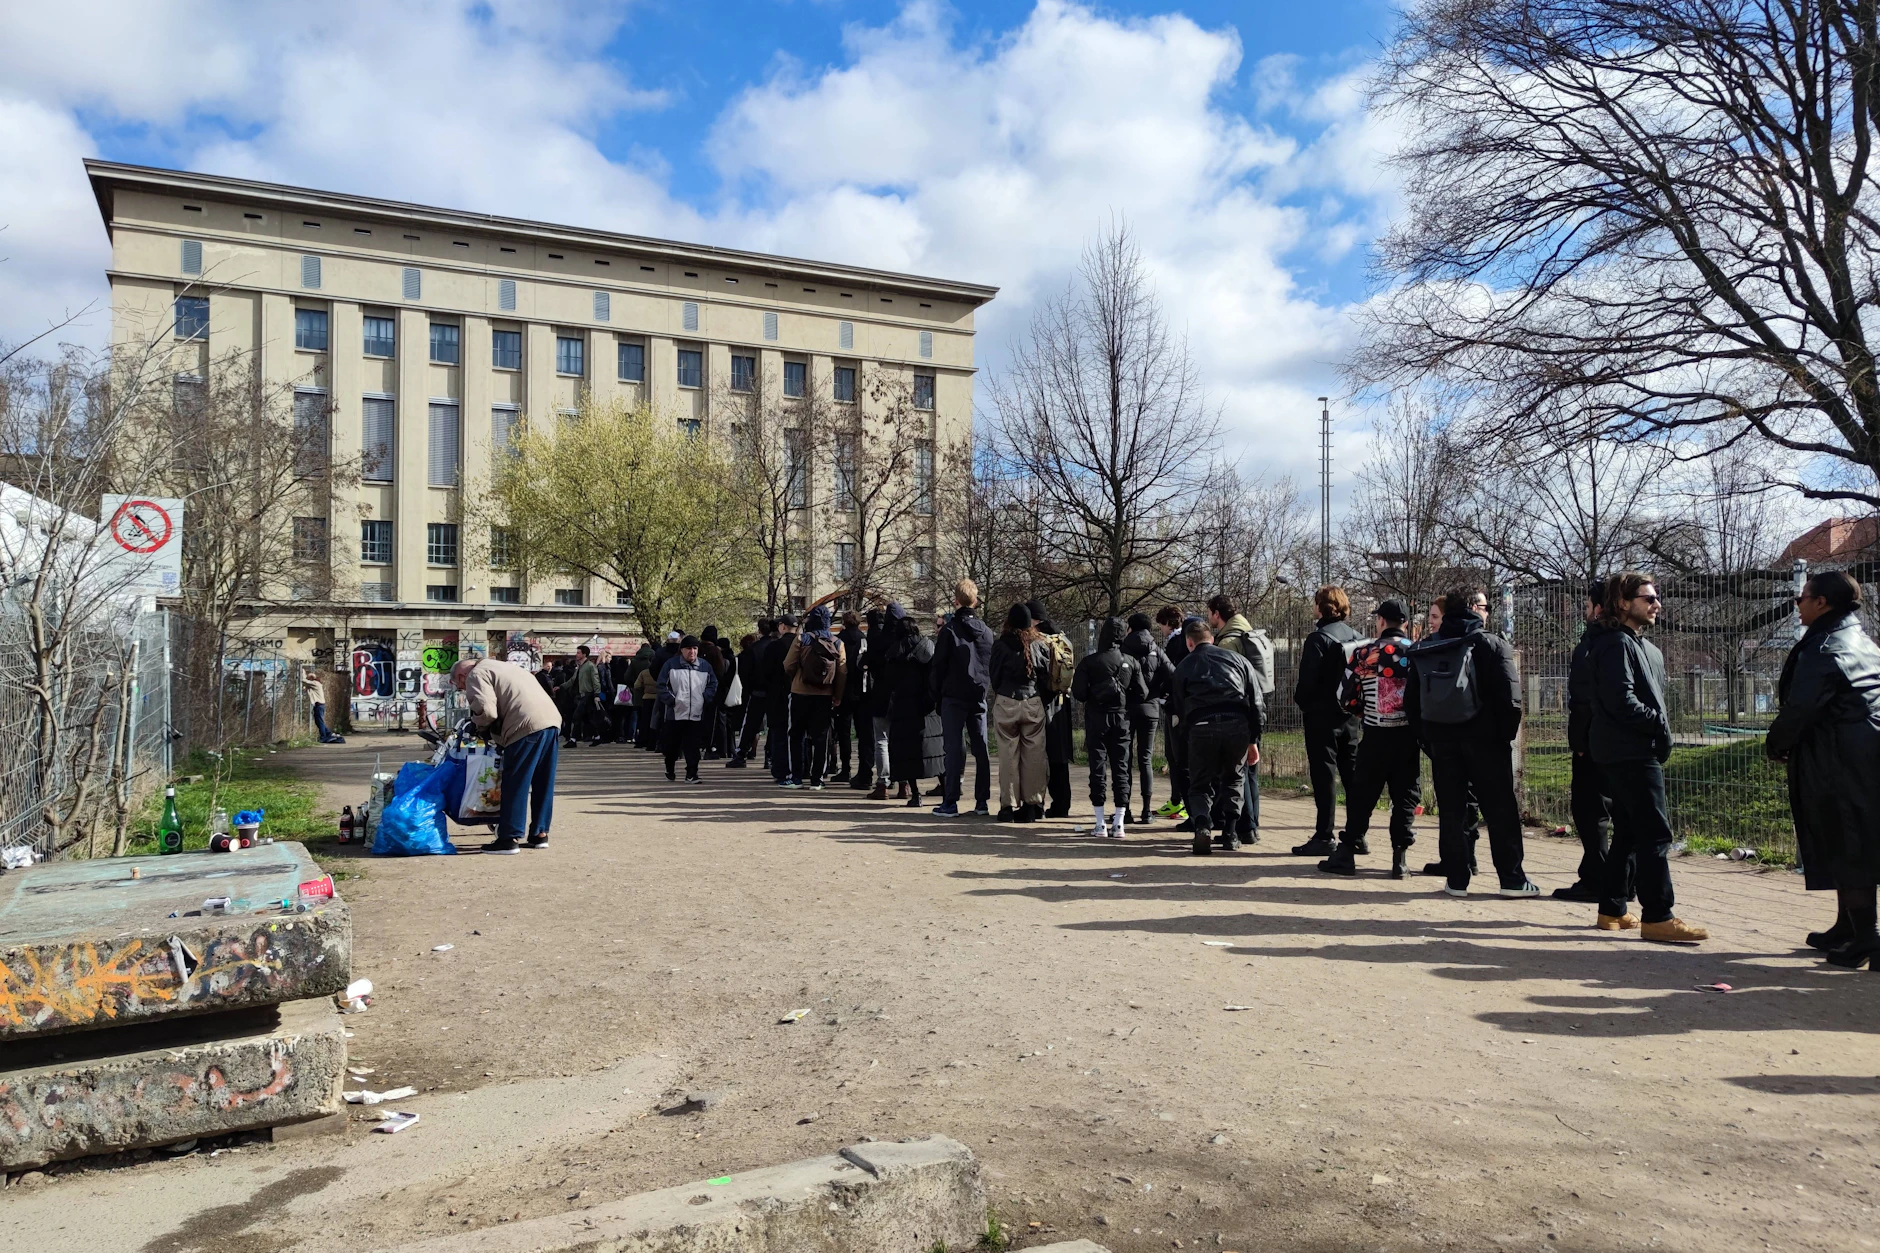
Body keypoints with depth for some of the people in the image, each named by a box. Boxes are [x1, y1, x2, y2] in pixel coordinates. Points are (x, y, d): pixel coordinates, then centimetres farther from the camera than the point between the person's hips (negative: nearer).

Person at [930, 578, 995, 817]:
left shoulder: (950, 630, -7)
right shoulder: (986, 631, 8)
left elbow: (938, 666, -6)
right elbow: (992, 664, 13)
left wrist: (936, 695, 2)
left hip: (954, 697, -4)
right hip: (979, 697, 4)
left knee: (953, 748, -3)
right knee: (981, 748, 7)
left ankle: (950, 803, -3)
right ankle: (982, 802, 10)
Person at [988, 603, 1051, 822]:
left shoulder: (1001, 645, -7)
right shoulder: (1038, 645, -1)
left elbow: (993, 676, 2)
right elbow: (1046, 677, 5)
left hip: (1006, 703, -1)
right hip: (1033, 703, 2)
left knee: (1008, 753, 4)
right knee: (1033, 754, 7)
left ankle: (1009, 806, 5)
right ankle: (1032, 804, 9)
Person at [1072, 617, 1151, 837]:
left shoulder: (1090, 662, -8)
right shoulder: (1131, 662, 0)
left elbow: (1078, 693, -12)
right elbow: (1142, 693, 0)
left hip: (1096, 719, -2)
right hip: (1122, 719, 2)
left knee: (1097, 768, 3)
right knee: (1121, 769, 6)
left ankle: (1099, 823, 3)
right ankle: (1118, 823, 5)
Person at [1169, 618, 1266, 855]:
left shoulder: (1183, 667, 18)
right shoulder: (1237, 659, 20)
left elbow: (1180, 706, 18)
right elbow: (1257, 702, 14)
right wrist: (1253, 740, 15)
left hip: (1201, 727, -1)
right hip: (1238, 725, 1)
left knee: (1200, 785, 11)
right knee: (1232, 780, 24)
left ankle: (1202, 824, -16)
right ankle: (1229, 834, 19)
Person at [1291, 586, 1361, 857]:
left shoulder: (1318, 638, -12)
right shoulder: (1355, 637, 8)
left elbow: (1307, 679, -15)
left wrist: (1300, 701, 1)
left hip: (1321, 714, -6)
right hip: (1349, 714, 6)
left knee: (1324, 774, -3)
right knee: (1352, 774, 10)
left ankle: (1324, 837, -3)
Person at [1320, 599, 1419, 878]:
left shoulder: (1363, 651, -3)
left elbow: (1348, 690, 1)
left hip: (1376, 735, -1)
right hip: (1409, 733, 1)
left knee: (1361, 794, 7)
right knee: (1406, 795, 8)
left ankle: (1347, 852, 9)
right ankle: (1400, 855, 4)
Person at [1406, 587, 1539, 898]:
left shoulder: (1424, 650, 7)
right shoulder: (1492, 645, -6)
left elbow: (1411, 701, 8)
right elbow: (1510, 696, -14)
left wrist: (1426, 739, 12)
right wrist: (1507, 733, -3)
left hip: (1440, 740, 4)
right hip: (1484, 738, -4)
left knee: (1450, 811, 7)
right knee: (1501, 809, 6)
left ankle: (1456, 879, 9)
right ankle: (1512, 878, 9)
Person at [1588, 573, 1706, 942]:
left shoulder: (1647, 647, 19)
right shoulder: (1616, 643, -12)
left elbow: (1652, 699, 19)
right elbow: (1622, 701, -20)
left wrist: (1660, 731, 3)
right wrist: (1660, 725, -11)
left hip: (1638, 752, 10)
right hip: (1629, 754, -10)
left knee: (1628, 833, 13)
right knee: (1655, 833, -10)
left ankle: (1613, 911, 19)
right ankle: (1657, 918, -7)